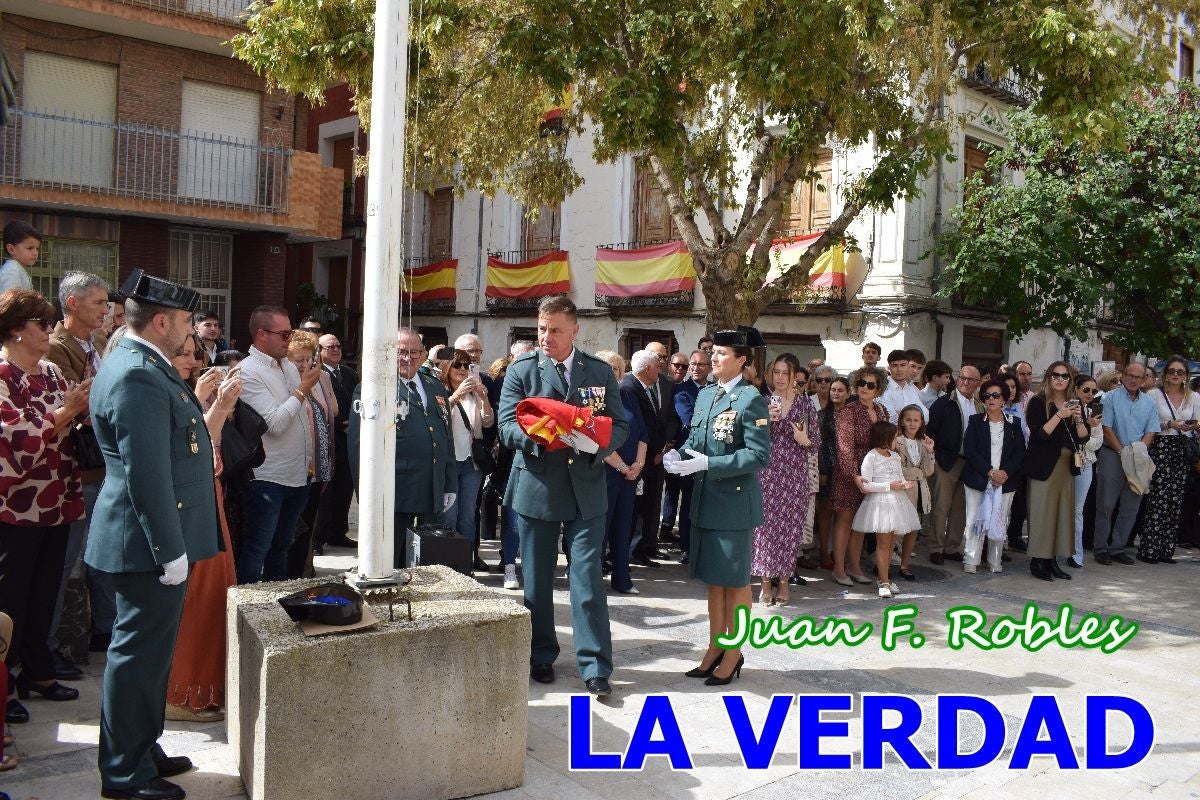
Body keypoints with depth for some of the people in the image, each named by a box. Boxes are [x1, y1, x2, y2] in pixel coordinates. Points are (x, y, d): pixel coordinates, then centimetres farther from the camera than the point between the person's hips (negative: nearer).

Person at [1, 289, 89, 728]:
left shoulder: (51, 373, 10)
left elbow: (76, 425, 12)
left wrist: (87, 405, -7)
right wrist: (66, 411, -23)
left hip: (56, 503, 7)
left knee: (44, 594, 16)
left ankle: (37, 672, 28)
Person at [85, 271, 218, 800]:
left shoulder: (140, 365, 11)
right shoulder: (138, 378, -22)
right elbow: (147, 475, -25)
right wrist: (170, 551, -22)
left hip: (158, 538, 11)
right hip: (149, 543, -11)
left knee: (148, 650, 20)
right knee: (140, 652, 1)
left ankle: (141, 750, 34)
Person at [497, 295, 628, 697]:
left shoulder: (601, 372, 6)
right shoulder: (520, 370, 1)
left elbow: (619, 425, 6)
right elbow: (507, 426, -5)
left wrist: (598, 442, -17)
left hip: (586, 490, 0)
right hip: (535, 487, 0)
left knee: (588, 579, -2)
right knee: (536, 580, 10)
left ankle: (594, 666, 4)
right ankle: (540, 657, 25)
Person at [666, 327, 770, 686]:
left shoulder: (751, 399, -13)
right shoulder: (705, 395, 10)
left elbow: (758, 454, -18)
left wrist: (707, 464, -23)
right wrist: (679, 455, -8)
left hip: (735, 502, -7)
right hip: (705, 499, 7)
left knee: (735, 580, 5)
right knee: (713, 578, 15)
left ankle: (733, 654, 17)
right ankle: (715, 648, 27)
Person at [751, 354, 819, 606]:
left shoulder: (806, 404, 3)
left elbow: (816, 444, 5)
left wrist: (804, 440, -16)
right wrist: (765, 420, -15)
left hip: (794, 476, 0)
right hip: (766, 474, 0)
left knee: (790, 527, 5)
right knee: (765, 525, -1)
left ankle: (783, 581, 17)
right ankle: (766, 582, 10)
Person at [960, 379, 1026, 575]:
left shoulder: (1013, 423, 9)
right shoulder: (975, 421, 4)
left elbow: (1020, 452, 4)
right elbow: (969, 450, -4)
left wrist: (1005, 472, -11)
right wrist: (990, 471, -13)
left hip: (1005, 480, 2)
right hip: (977, 479, -2)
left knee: (1000, 521, 2)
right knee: (975, 520, -5)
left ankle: (995, 561, 11)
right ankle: (971, 561, 1)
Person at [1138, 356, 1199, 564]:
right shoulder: (1155, 395, 1)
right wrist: (1169, 425, -15)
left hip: (1183, 451, 4)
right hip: (1161, 448, -4)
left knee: (1176, 500, 3)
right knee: (1158, 499, -9)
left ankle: (1166, 549, 9)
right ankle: (1148, 549, -3)